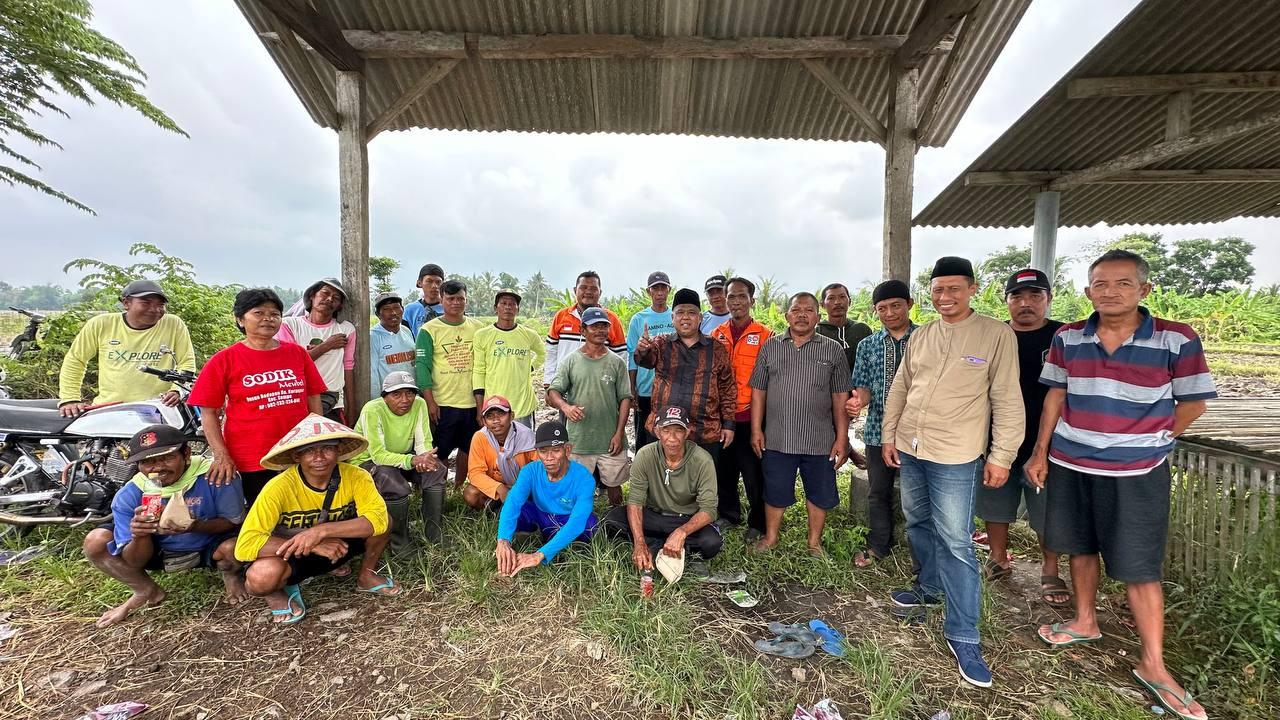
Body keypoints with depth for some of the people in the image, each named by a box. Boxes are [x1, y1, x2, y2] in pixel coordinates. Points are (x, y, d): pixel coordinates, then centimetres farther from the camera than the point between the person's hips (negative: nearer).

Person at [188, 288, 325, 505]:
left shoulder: (297, 353, 5)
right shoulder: (224, 360, -1)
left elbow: (313, 400, 8)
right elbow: (208, 412, -1)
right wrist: (221, 455, -9)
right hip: (251, 465, -2)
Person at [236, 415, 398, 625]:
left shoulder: (355, 477, -22)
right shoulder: (280, 487, -28)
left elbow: (379, 518, -33)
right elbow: (245, 545, -31)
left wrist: (321, 531, -41)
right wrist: (313, 545, -35)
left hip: (336, 546, 2)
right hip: (290, 555, -2)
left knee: (384, 523, -24)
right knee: (261, 577, -36)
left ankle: (366, 576, 6)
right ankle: (279, 592, 2)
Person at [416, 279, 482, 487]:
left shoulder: (477, 328, 6)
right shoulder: (429, 330, -4)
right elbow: (422, 366, -7)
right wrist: (430, 402, -13)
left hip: (472, 402, 4)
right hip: (442, 403, -3)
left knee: (468, 450, 16)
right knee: (439, 454, 5)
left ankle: (458, 490, 34)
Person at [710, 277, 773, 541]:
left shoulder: (765, 335, -3)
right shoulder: (717, 334, 9)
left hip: (751, 416, -4)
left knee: (753, 472, 4)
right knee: (723, 468, 15)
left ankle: (758, 524, 21)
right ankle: (728, 514, 34)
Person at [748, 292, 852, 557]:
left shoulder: (833, 350, 2)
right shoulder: (770, 347, 4)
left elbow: (840, 398, 1)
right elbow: (758, 391, 5)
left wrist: (842, 438, -3)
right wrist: (756, 430, 0)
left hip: (819, 441, 0)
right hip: (777, 438, 0)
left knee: (820, 494, 12)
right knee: (775, 492, 12)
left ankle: (814, 542, 33)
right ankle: (770, 537, 33)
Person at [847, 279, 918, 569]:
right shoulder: (867, 345, 4)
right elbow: (864, 386, 3)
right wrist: (859, 400, -20)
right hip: (878, 429, 3)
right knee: (878, 492, 16)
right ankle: (878, 546, 34)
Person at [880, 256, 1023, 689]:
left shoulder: (996, 335, -6)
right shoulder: (920, 336, 9)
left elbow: (1007, 400, -6)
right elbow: (899, 389, 13)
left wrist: (1002, 455, -8)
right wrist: (889, 436, 11)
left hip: (955, 458, -5)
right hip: (909, 450, 6)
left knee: (956, 542, -3)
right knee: (918, 524, 19)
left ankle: (963, 636, 10)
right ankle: (931, 587, 41)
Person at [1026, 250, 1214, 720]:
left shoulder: (1176, 340, -9)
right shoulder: (1068, 338, -1)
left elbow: (1193, 402, 0)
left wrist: (1150, 443, 1)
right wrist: (1040, 451, 4)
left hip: (1135, 473, -3)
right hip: (1069, 465, 3)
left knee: (1139, 567, 5)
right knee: (1080, 547, 17)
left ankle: (1153, 665, 21)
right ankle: (1085, 623, 36)